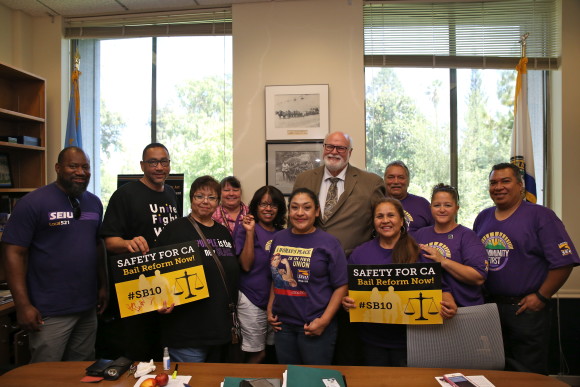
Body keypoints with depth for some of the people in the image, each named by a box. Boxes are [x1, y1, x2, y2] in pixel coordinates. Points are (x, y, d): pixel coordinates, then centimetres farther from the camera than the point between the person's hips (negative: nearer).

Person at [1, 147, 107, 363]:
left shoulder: (94, 203, 8)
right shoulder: (33, 202, -10)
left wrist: (103, 285, 13)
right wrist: (23, 305, -15)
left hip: (88, 307, 6)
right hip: (50, 312, -5)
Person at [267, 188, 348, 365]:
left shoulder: (329, 242, -7)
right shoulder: (279, 239, 6)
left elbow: (341, 286, -8)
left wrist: (324, 321, -14)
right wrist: (270, 309, 7)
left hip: (314, 327, -4)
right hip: (283, 324, 4)